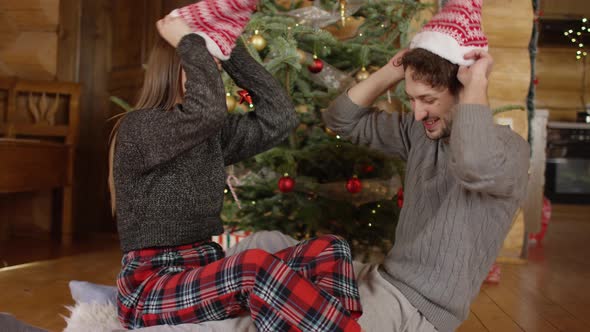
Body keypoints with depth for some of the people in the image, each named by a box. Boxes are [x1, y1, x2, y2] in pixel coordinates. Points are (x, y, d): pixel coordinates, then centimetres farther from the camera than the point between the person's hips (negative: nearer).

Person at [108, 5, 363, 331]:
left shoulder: (211, 134, 13)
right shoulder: (138, 127, -10)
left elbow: (280, 117, 7)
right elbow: (209, 109, -28)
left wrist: (230, 49, 5)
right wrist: (188, 40, -13)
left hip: (207, 275, 7)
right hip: (149, 287, -7)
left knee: (329, 250, -12)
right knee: (257, 265, -38)